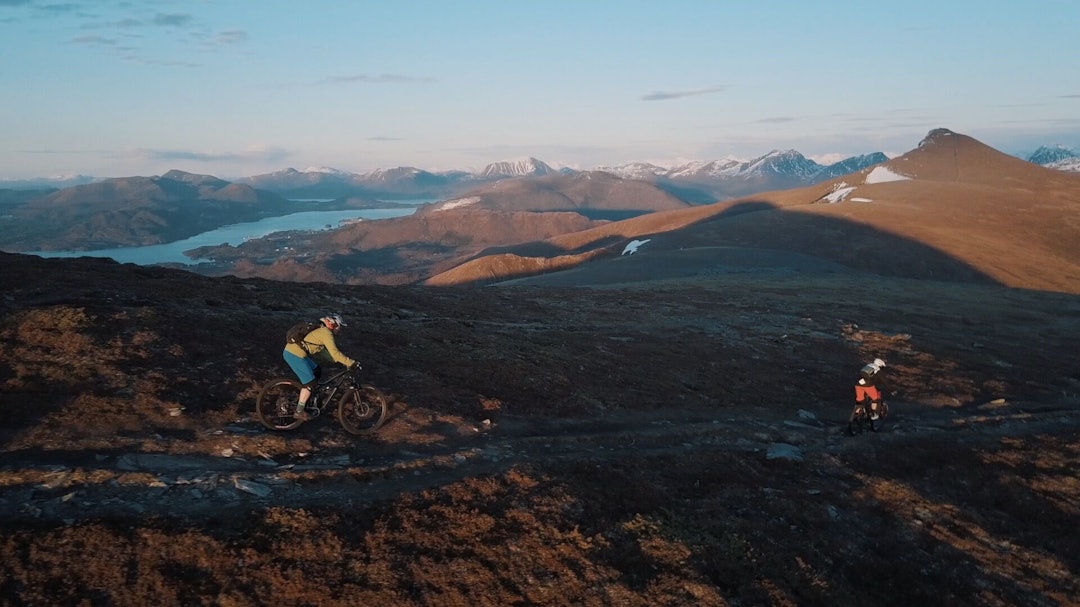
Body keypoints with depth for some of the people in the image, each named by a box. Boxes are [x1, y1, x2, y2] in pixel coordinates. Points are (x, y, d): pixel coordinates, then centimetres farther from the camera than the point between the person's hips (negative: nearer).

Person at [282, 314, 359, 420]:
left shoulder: (320, 330, 20)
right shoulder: (326, 333, -10)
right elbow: (335, 353, -17)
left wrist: (340, 361, 20)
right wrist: (350, 363, -14)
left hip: (291, 350, 10)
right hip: (295, 355, -10)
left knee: (316, 370, 21)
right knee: (310, 382, -5)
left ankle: (302, 401, 28)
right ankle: (299, 412, 3)